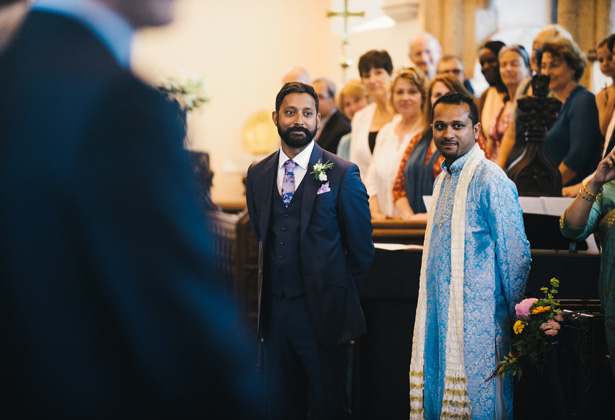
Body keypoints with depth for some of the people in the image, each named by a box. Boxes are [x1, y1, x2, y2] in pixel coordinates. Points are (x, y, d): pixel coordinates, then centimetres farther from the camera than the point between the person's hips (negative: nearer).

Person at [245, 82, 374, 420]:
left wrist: (337, 295, 6)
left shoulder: (342, 174, -5)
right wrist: (273, 289, 14)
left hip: (323, 314, -4)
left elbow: (361, 249, 1)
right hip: (274, 312, 4)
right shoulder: (257, 175, 9)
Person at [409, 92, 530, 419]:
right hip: (438, 316, 8)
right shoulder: (443, 180, 15)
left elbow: (515, 257, -11)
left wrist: (514, 315, -7)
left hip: (478, 319, -8)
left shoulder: (490, 180, -11)